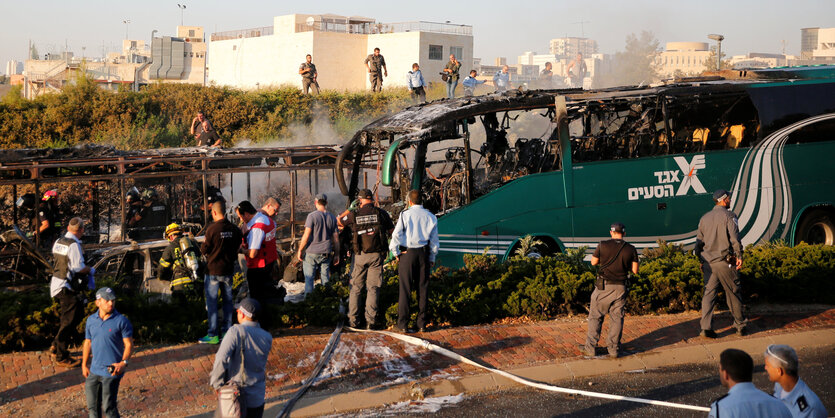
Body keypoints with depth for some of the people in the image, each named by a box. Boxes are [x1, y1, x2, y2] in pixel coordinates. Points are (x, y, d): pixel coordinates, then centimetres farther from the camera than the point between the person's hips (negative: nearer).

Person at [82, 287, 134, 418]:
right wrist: (84, 365, 18)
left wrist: (124, 362, -23)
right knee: (92, 405, 12)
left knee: (108, 407, -7)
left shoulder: (122, 321, -9)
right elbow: (88, 343, 17)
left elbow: (129, 345, -8)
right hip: (94, 371, 5)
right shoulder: (91, 320, 6)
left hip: (112, 372, -5)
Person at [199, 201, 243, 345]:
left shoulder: (212, 229, -16)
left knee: (211, 302, 2)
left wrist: (202, 247, 10)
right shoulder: (234, 229, -1)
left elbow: (204, 250, -10)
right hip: (229, 270, 5)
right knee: (228, 300, 14)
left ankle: (213, 335, 1)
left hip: (213, 270, -5)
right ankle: (227, 331, 17)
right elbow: (238, 246, 9)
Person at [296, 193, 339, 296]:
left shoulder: (312, 216, -10)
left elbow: (306, 236, -13)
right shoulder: (332, 218, 5)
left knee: (309, 278, 4)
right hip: (326, 253, 4)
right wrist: (336, 254, 16)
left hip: (312, 253, -4)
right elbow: (336, 238, 8)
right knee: (325, 278, 10)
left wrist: (300, 250, -3)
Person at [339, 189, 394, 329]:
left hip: (360, 255, 0)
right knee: (373, 288, 3)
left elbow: (338, 222, 16)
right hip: (376, 255, 0)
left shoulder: (354, 215, -2)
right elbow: (392, 232, 6)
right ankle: (370, 321, -2)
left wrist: (349, 209, 26)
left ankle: (353, 320, 10)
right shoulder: (381, 213, -3)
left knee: (355, 288, 10)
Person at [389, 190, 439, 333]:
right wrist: (432, 259, 17)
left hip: (407, 253, -3)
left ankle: (403, 324, 1)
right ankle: (422, 324, 10)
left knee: (405, 289, 0)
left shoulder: (405, 215, -4)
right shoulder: (430, 217, 6)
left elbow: (396, 235, -10)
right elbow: (434, 241, 9)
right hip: (424, 254, 3)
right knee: (423, 289, 8)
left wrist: (396, 253, 1)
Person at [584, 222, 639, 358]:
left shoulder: (603, 246, -8)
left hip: (604, 286, -2)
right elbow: (635, 270, 1)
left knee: (595, 317, 9)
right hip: (620, 287, 2)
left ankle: (590, 348, 10)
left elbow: (594, 262, 5)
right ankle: (613, 349, 13)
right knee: (617, 318, 12)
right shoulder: (631, 249, -2)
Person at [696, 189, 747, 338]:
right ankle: (740, 325, 18)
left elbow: (699, 242, 17)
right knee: (733, 293, 8)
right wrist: (739, 256, -10)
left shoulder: (704, 218, 13)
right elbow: (734, 238, -15)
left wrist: (701, 260, 23)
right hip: (724, 261, -5)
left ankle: (706, 327, -6)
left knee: (708, 293, 3)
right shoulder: (728, 216, -6)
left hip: (708, 262, 5)